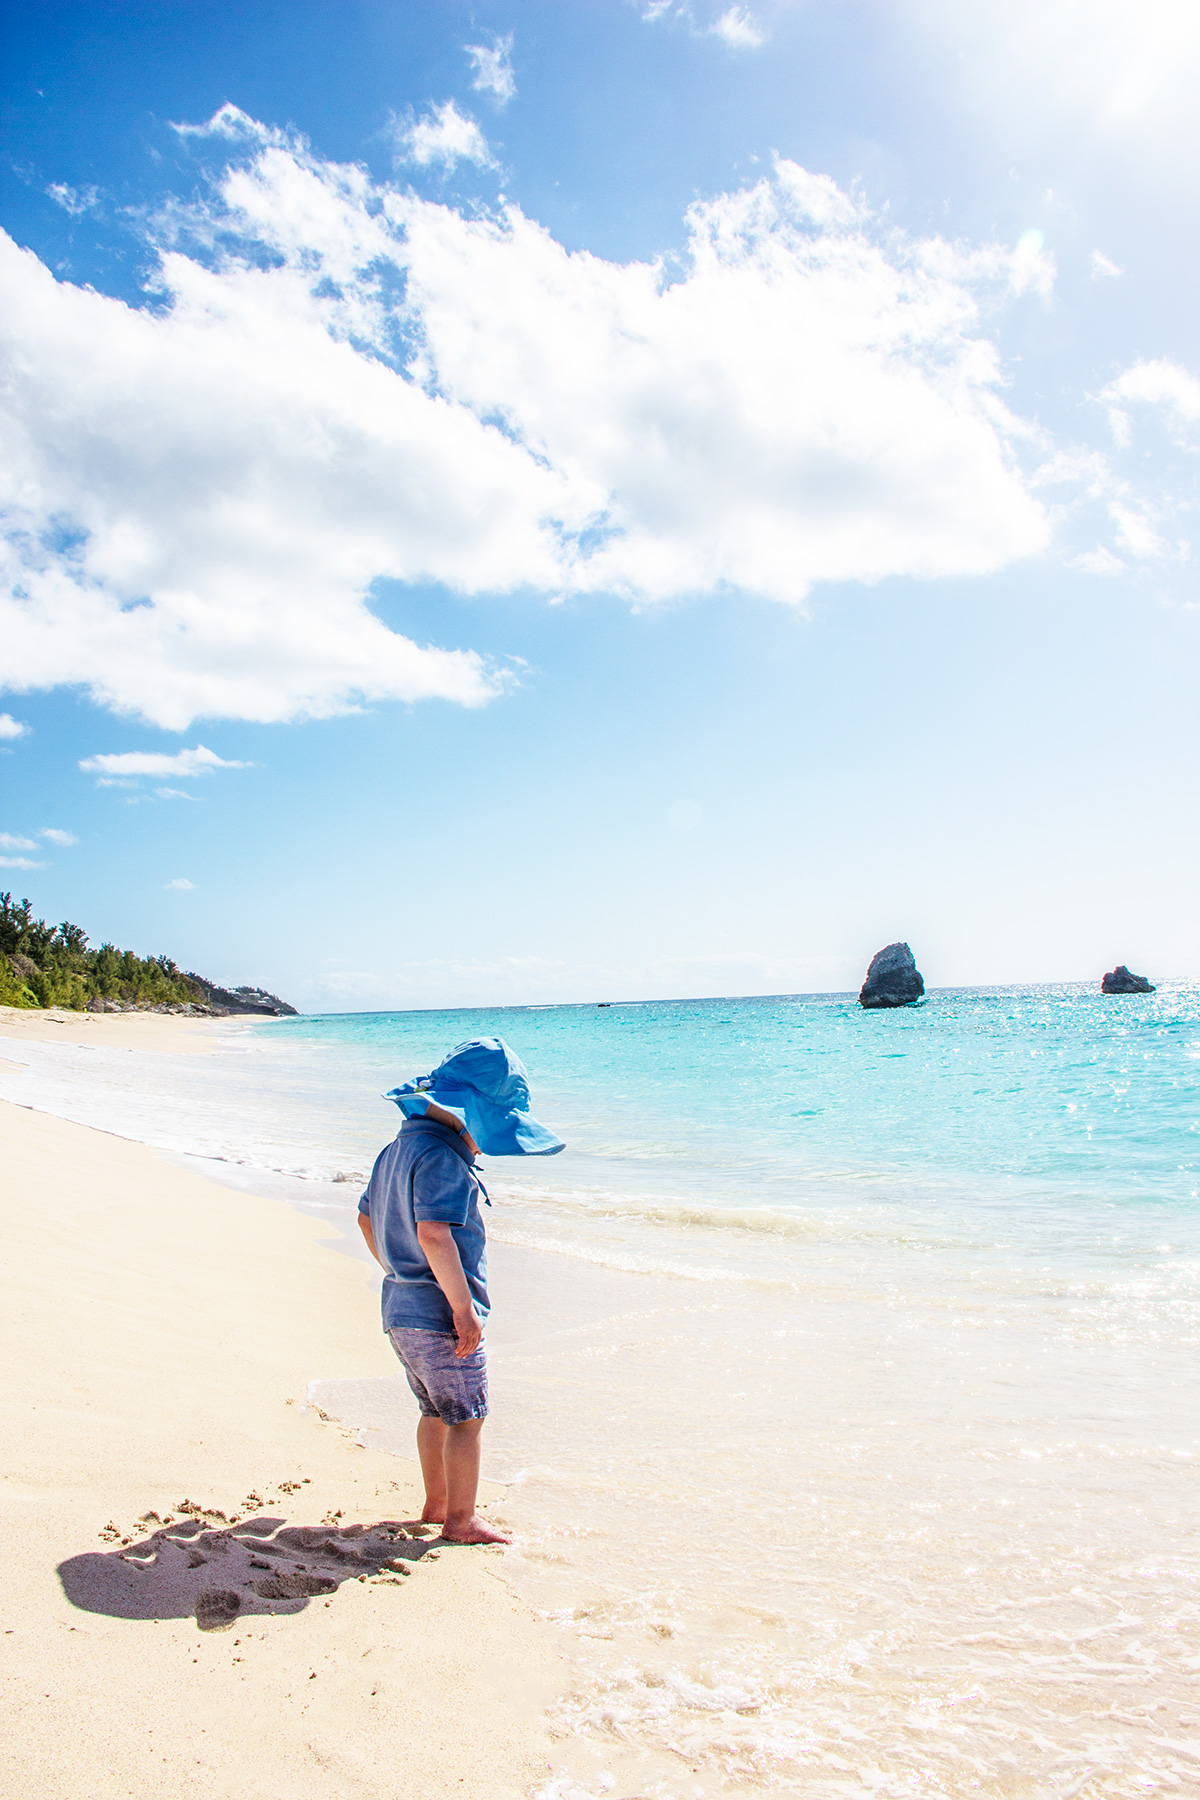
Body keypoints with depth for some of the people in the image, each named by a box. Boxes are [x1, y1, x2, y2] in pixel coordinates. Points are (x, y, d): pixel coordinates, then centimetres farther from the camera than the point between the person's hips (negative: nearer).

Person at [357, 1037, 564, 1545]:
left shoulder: (398, 1147, 12)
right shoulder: (441, 1157, -21)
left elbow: (367, 1218, 22)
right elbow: (433, 1234, -31)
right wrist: (464, 1307, -25)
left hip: (400, 1307, 10)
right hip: (439, 1316, -9)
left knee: (437, 1411, 22)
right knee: (466, 1418, 5)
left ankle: (437, 1504, 33)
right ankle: (461, 1521, 15)